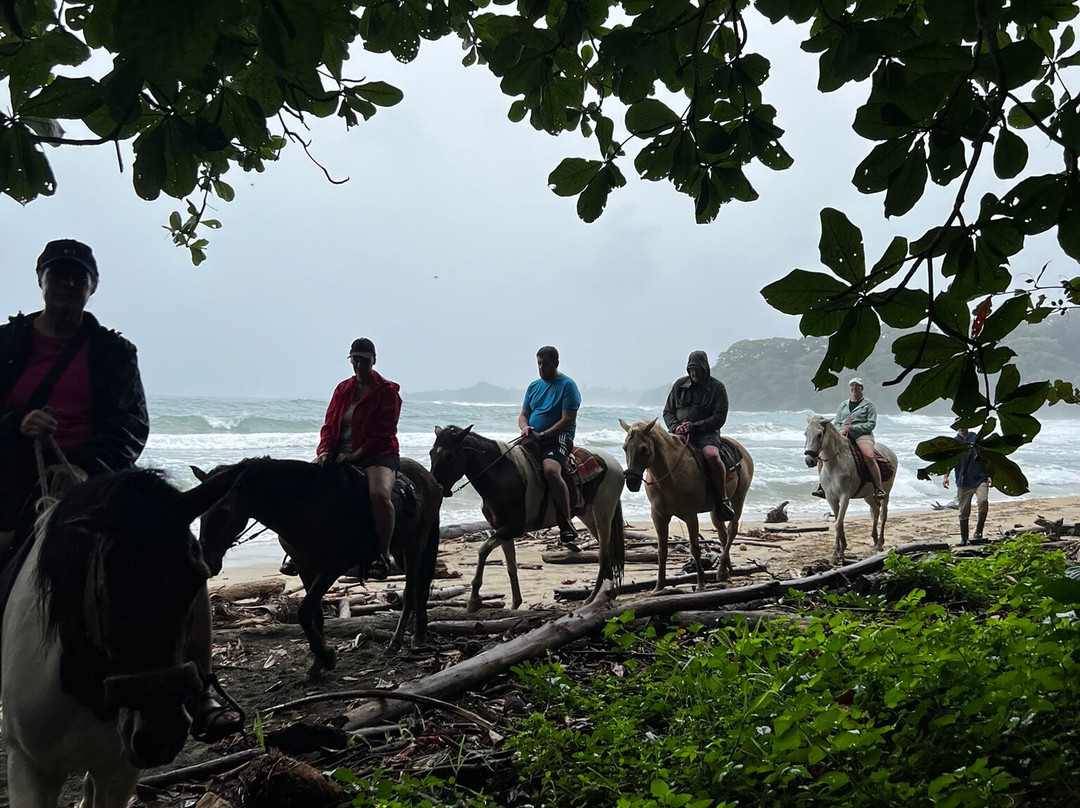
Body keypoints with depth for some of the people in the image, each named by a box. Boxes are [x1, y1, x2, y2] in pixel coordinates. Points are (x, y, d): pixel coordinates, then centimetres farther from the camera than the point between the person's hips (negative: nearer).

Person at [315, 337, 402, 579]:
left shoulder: (387, 391, -2)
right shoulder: (342, 390, 15)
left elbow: (383, 433, -10)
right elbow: (329, 424, 11)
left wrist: (356, 455, -18)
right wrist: (324, 450, -9)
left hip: (377, 455, -6)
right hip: (339, 456, 6)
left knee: (379, 494, -36)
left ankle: (383, 554, -22)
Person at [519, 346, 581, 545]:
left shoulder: (567, 385, -1)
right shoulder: (534, 386, 19)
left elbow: (568, 420, -10)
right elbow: (523, 414, 20)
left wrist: (542, 435, -16)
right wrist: (525, 427, -5)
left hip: (558, 439, -7)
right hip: (532, 440, 7)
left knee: (550, 469, -34)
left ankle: (566, 524, -29)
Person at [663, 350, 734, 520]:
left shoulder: (717, 387, 4)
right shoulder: (680, 384, 13)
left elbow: (719, 418, -4)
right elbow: (668, 411, 16)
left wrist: (694, 426, -15)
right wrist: (675, 427, -6)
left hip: (706, 432, -3)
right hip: (680, 432, 3)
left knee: (712, 455, -34)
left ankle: (722, 500, -20)